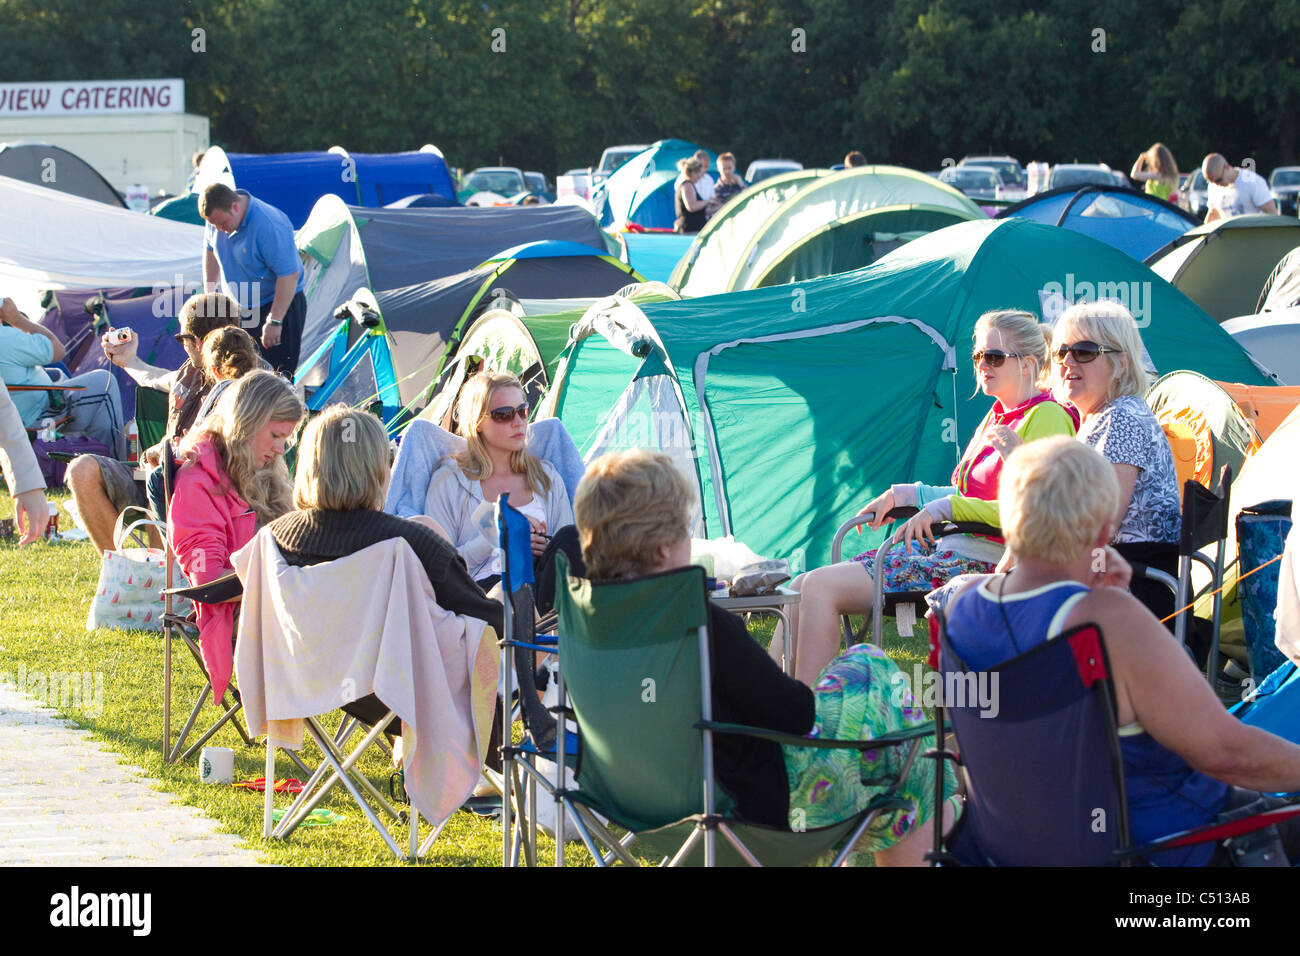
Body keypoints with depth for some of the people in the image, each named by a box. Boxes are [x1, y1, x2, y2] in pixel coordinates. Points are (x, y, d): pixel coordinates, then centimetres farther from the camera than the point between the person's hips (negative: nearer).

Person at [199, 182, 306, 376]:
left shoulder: (269, 226, -29)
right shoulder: (217, 215, -6)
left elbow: (289, 275, -28)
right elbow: (210, 250, 14)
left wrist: (274, 321, -26)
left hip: (278, 305, -7)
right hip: (238, 307, 7)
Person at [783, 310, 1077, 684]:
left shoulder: (1047, 417, -8)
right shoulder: (998, 417, 20)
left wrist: (943, 507, -21)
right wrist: (903, 494, 19)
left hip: (979, 564, -10)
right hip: (947, 549, 10)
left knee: (822, 587, -20)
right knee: (803, 587, -1)